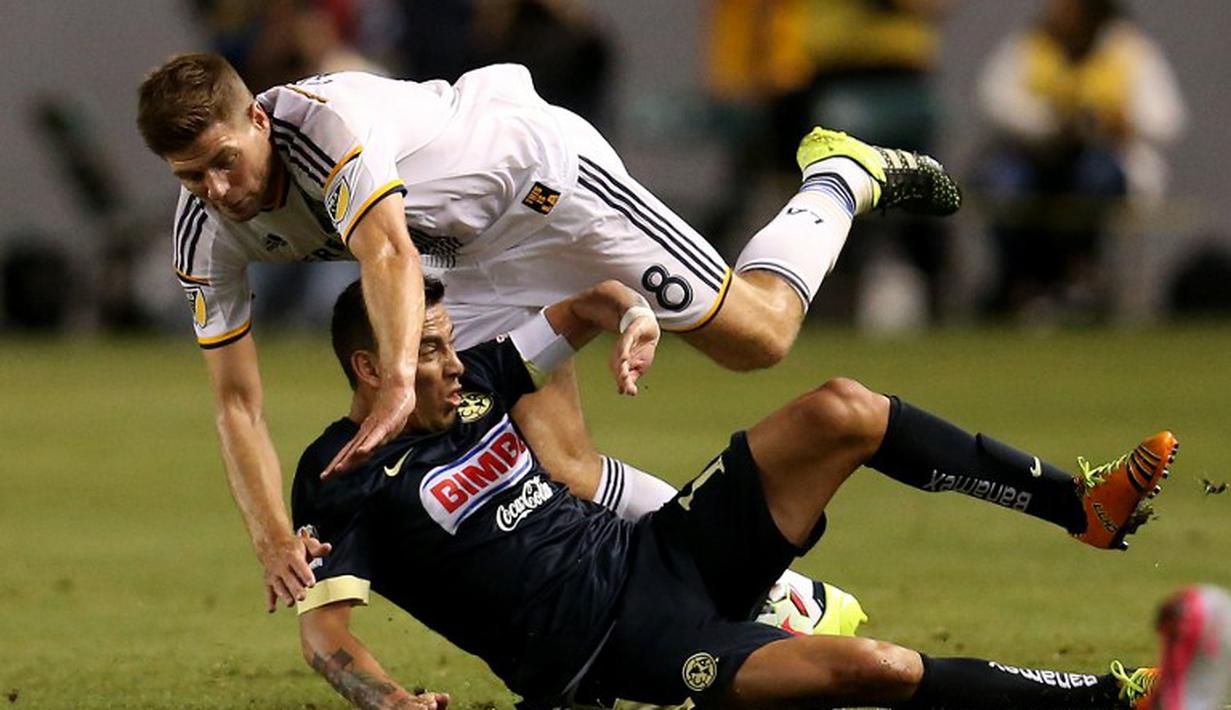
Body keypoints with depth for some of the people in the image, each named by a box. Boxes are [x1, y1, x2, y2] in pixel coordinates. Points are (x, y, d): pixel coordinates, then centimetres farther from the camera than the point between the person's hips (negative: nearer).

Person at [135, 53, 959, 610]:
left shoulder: (329, 118, -37)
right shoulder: (207, 234, -16)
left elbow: (390, 251, -52)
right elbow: (237, 402, -13)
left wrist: (400, 385, -68)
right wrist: (275, 541, -26)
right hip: (476, 264, 6)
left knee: (758, 335, -2)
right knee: (563, 471, -5)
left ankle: (840, 176, 28)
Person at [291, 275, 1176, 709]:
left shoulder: (469, 383, 11)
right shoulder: (341, 485, -9)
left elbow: (587, 304, 21)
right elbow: (323, 629, -18)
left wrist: (633, 315, -4)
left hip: (654, 553, 9)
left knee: (839, 411, -7)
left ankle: (1085, 502, 1)